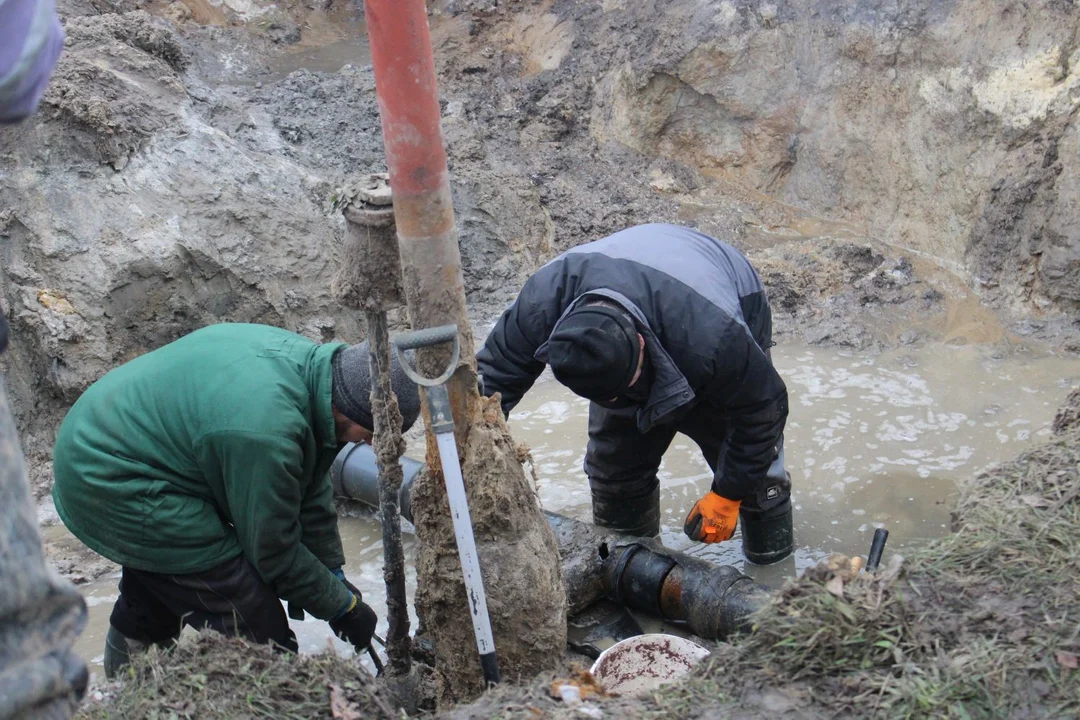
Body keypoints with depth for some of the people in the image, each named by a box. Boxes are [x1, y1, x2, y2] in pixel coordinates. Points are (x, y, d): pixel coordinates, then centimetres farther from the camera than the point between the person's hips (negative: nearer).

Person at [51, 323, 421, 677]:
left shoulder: (305, 358, -6)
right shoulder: (266, 431, -34)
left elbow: (310, 485, 7)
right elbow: (272, 550, -18)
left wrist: (334, 571, 14)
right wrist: (344, 606, -5)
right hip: (111, 487, -10)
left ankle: (131, 654, 58)